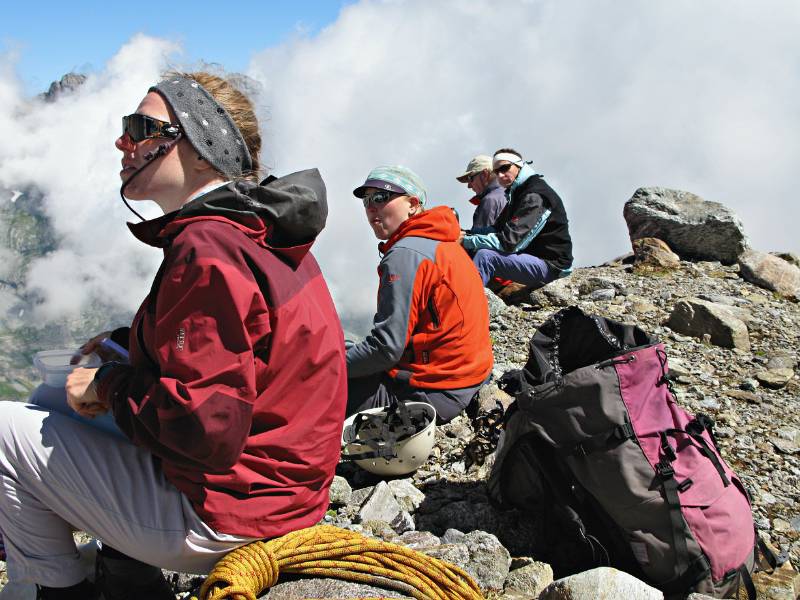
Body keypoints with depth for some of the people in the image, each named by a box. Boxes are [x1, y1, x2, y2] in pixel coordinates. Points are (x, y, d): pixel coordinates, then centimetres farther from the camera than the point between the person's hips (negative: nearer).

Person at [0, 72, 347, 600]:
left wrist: (109, 387, -12)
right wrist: (130, 343, 8)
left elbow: (205, 428, -29)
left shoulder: (207, 250, -24)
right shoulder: (264, 234, 7)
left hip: (222, 514, -9)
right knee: (56, 396, 24)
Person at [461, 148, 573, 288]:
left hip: (550, 264, -10)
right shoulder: (517, 193, 14)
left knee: (485, 256, -26)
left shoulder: (536, 196, -19)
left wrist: (466, 241, -21)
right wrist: (466, 234, -4)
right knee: (472, 251, 4)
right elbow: (497, 229, 12)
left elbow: (510, 241, -26)